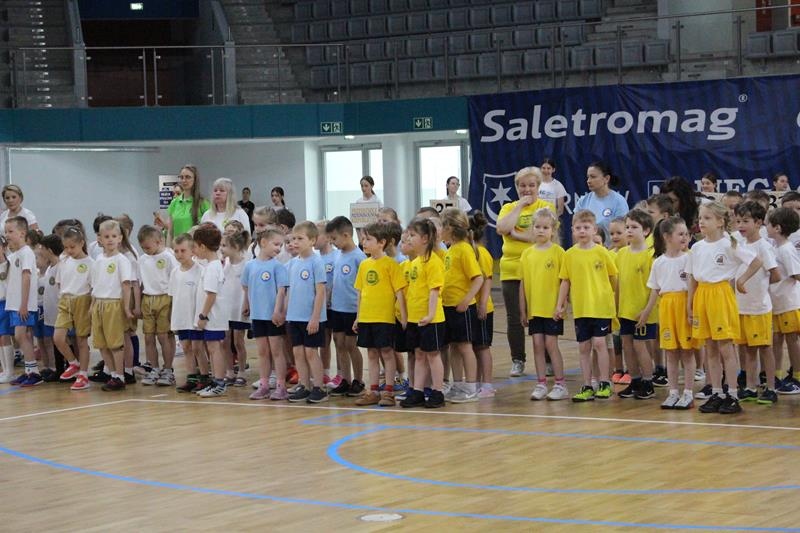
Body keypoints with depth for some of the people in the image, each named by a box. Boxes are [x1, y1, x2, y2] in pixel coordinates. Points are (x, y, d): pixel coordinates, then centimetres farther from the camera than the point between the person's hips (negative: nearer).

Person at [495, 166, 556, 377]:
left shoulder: (546, 207, 1)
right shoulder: (509, 208, 10)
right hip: (512, 270, 3)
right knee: (514, 318, 5)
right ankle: (517, 361, 16)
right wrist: (520, 205, -8)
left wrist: (517, 234, -13)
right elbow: (502, 228, -12)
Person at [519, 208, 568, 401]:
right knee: (537, 345, 5)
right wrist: (522, 309, 8)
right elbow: (523, 283, 9)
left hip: (552, 308, -4)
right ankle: (541, 385, 11)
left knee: (551, 344, -4)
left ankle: (560, 385, 3)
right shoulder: (527, 254, 6)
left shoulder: (558, 252, -5)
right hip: (534, 308, 4)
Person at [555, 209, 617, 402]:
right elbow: (565, 281, 8)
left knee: (599, 343, -7)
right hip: (580, 308, 3)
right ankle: (587, 387, 14)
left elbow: (613, 277, 5)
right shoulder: (570, 254, 2)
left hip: (601, 307, -3)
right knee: (583, 347, 7)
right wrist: (560, 305, 6)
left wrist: (608, 296, 8)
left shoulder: (601, 252, -4)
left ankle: (605, 384, 4)